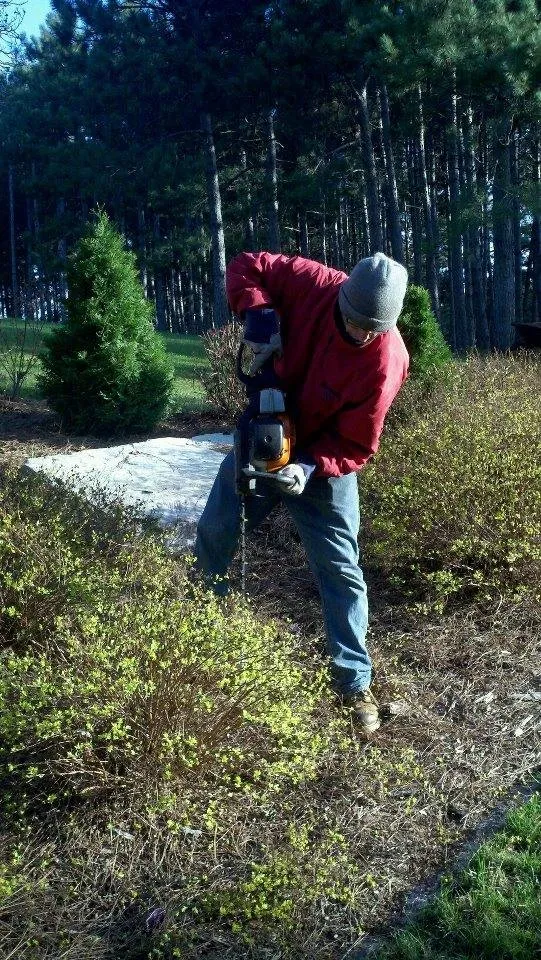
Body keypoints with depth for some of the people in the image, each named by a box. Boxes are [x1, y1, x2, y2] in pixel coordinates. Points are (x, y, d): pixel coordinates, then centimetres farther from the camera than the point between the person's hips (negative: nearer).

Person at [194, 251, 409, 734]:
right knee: (212, 537, 14)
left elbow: (356, 447, -22)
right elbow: (246, 266, -8)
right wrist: (259, 315, -25)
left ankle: (355, 685, 11)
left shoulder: (386, 363, -28)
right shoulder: (313, 283, -22)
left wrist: (309, 468, -37)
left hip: (325, 464, -3)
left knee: (341, 570, -2)